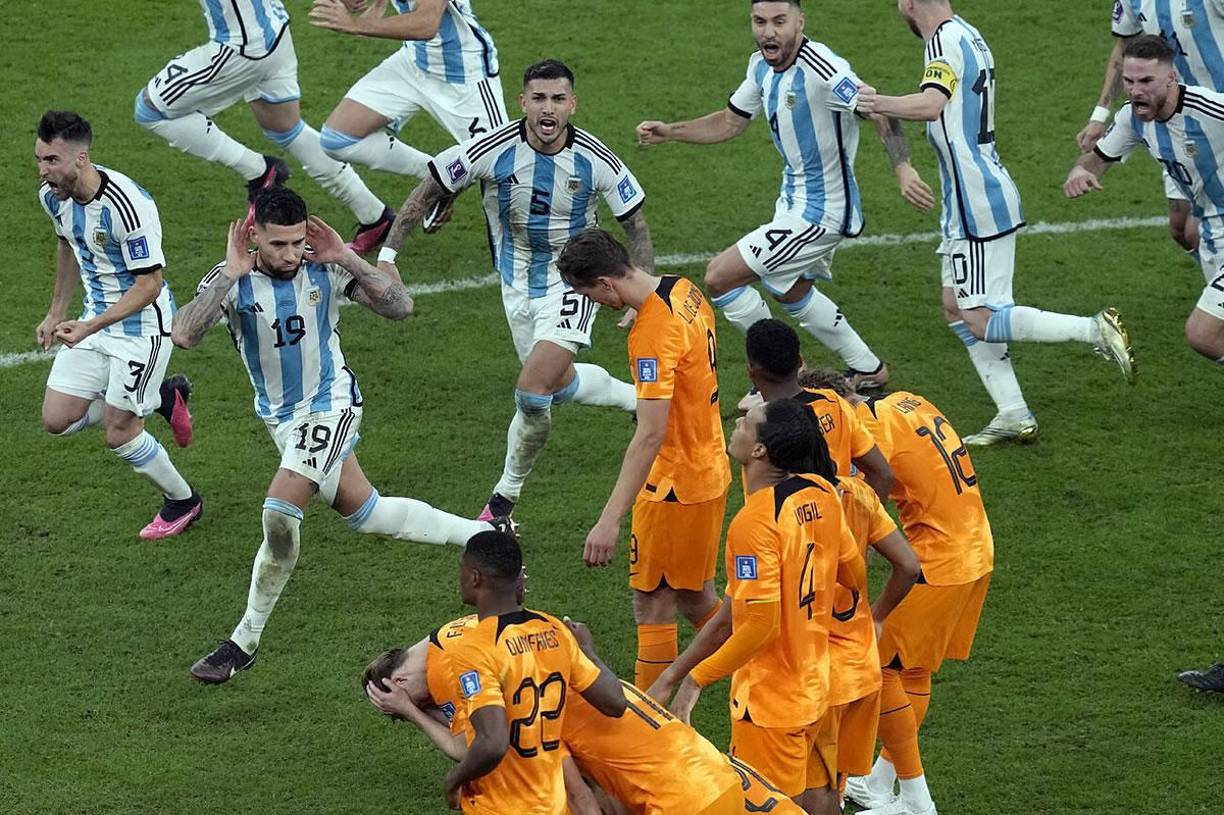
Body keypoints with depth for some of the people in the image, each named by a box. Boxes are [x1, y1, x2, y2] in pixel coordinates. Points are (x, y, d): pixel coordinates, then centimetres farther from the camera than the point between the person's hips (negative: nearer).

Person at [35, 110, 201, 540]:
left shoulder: (126, 205, -30)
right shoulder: (53, 196, -5)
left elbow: (149, 284, -25)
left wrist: (89, 327, -32)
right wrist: (56, 313, 17)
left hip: (143, 324, -8)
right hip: (96, 318, 8)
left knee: (118, 432, -3)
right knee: (57, 419, 2)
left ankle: (183, 502, 23)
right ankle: (161, 397, 23)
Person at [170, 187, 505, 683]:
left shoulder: (326, 269, -17)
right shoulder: (231, 281, -16)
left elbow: (399, 307, -19)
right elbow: (184, 336, -31)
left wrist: (348, 259, -28)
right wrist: (229, 275, -33)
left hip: (330, 405, -4)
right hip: (280, 416, 4)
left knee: (280, 513, -19)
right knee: (364, 513, 16)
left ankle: (244, 642, -6)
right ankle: (482, 537, 36)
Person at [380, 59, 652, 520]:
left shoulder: (596, 161, -20)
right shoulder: (492, 151, -20)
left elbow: (636, 226, -6)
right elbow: (428, 194, -9)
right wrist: (388, 254, -15)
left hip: (572, 281, -3)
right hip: (518, 285, 3)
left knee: (532, 394, -17)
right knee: (558, 382, 16)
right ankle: (638, 400, 44)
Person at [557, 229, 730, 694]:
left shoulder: (653, 333, -26)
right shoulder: (685, 292, 1)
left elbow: (650, 434, -31)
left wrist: (610, 520, -34)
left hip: (674, 484, -9)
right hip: (710, 472, 9)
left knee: (652, 605, 0)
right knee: (694, 599, 20)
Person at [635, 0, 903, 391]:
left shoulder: (819, 68, -27)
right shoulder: (762, 66, 1)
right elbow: (730, 122, 15)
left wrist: (903, 168, -46)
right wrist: (669, 132, 5)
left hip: (819, 212, -10)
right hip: (796, 201, 10)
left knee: (720, 278, -9)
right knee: (791, 291, 31)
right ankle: (868, 370, 45)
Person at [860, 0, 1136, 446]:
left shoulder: (945, 41, -17)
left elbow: (932, 104, -35)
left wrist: (881, 103, -42)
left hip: (979, 204, -10)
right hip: (967, 205, 10)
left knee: (982, 322, -8)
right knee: (956, 309, 13)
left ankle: (1096, 330, -9)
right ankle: (1014, 416, 12)